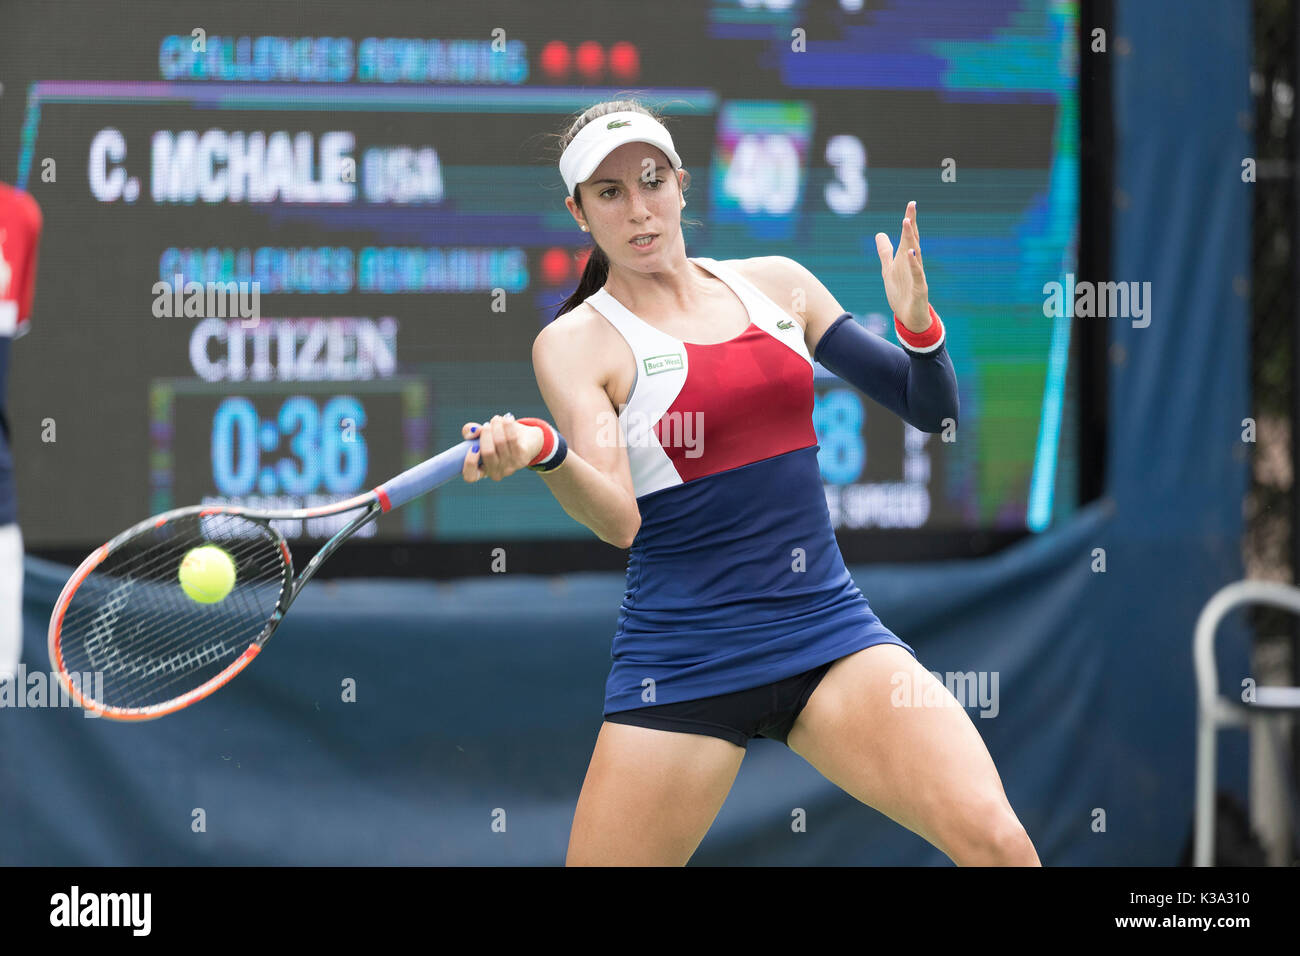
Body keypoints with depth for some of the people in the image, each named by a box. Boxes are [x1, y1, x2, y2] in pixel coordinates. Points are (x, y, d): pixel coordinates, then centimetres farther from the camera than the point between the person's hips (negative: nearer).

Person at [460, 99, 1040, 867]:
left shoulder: (776, 285, 10)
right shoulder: (575, 343, -2)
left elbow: (930, 409, 14)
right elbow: (617, 518, -17)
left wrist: (918, 321, -6)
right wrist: (544, 451, -37)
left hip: (831, 630, 2)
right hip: (683, 656, -2)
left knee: (995, 840, -18)